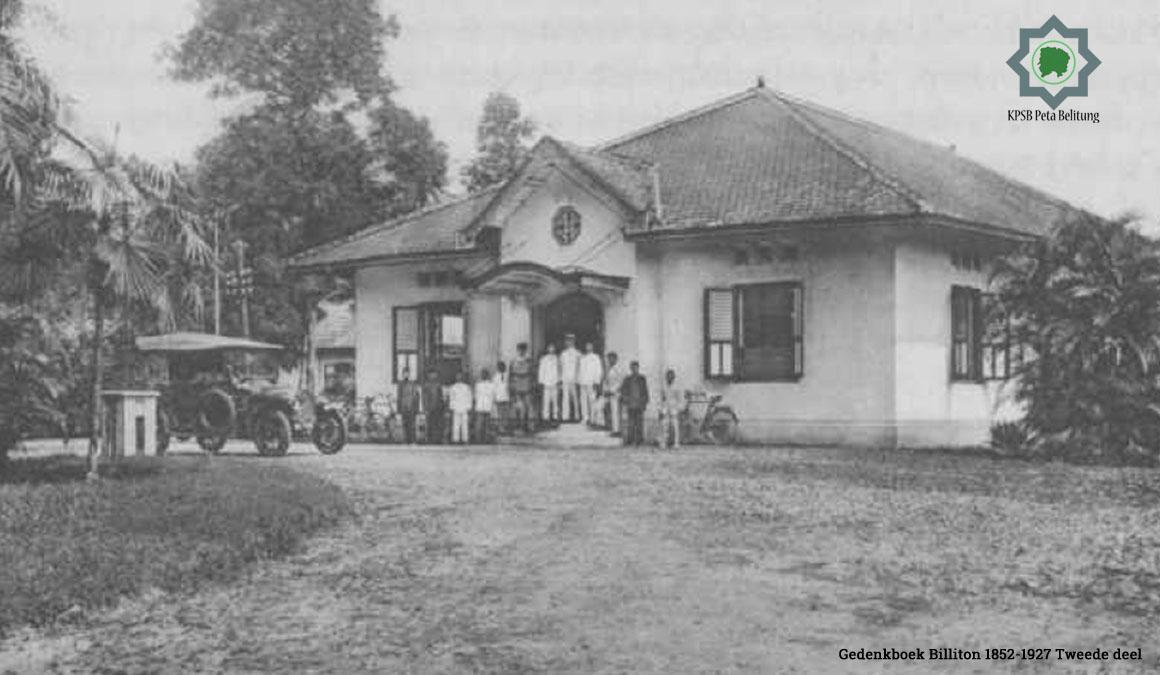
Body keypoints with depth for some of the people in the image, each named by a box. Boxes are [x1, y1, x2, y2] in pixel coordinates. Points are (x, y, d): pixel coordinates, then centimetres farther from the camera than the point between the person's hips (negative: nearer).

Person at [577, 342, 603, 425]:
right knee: (583, 400, 1)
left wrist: (596, 382, -10)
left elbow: (599, 370, -2)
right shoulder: (581, 358, 17)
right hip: (582, 383, 5)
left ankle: (593, 418, -3)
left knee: (592, 400, -8)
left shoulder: (595, 357, 2)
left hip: (591, 383, -5)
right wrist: (577, 381, 11)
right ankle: (585, 417, 5)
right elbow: (578, 370, 19)